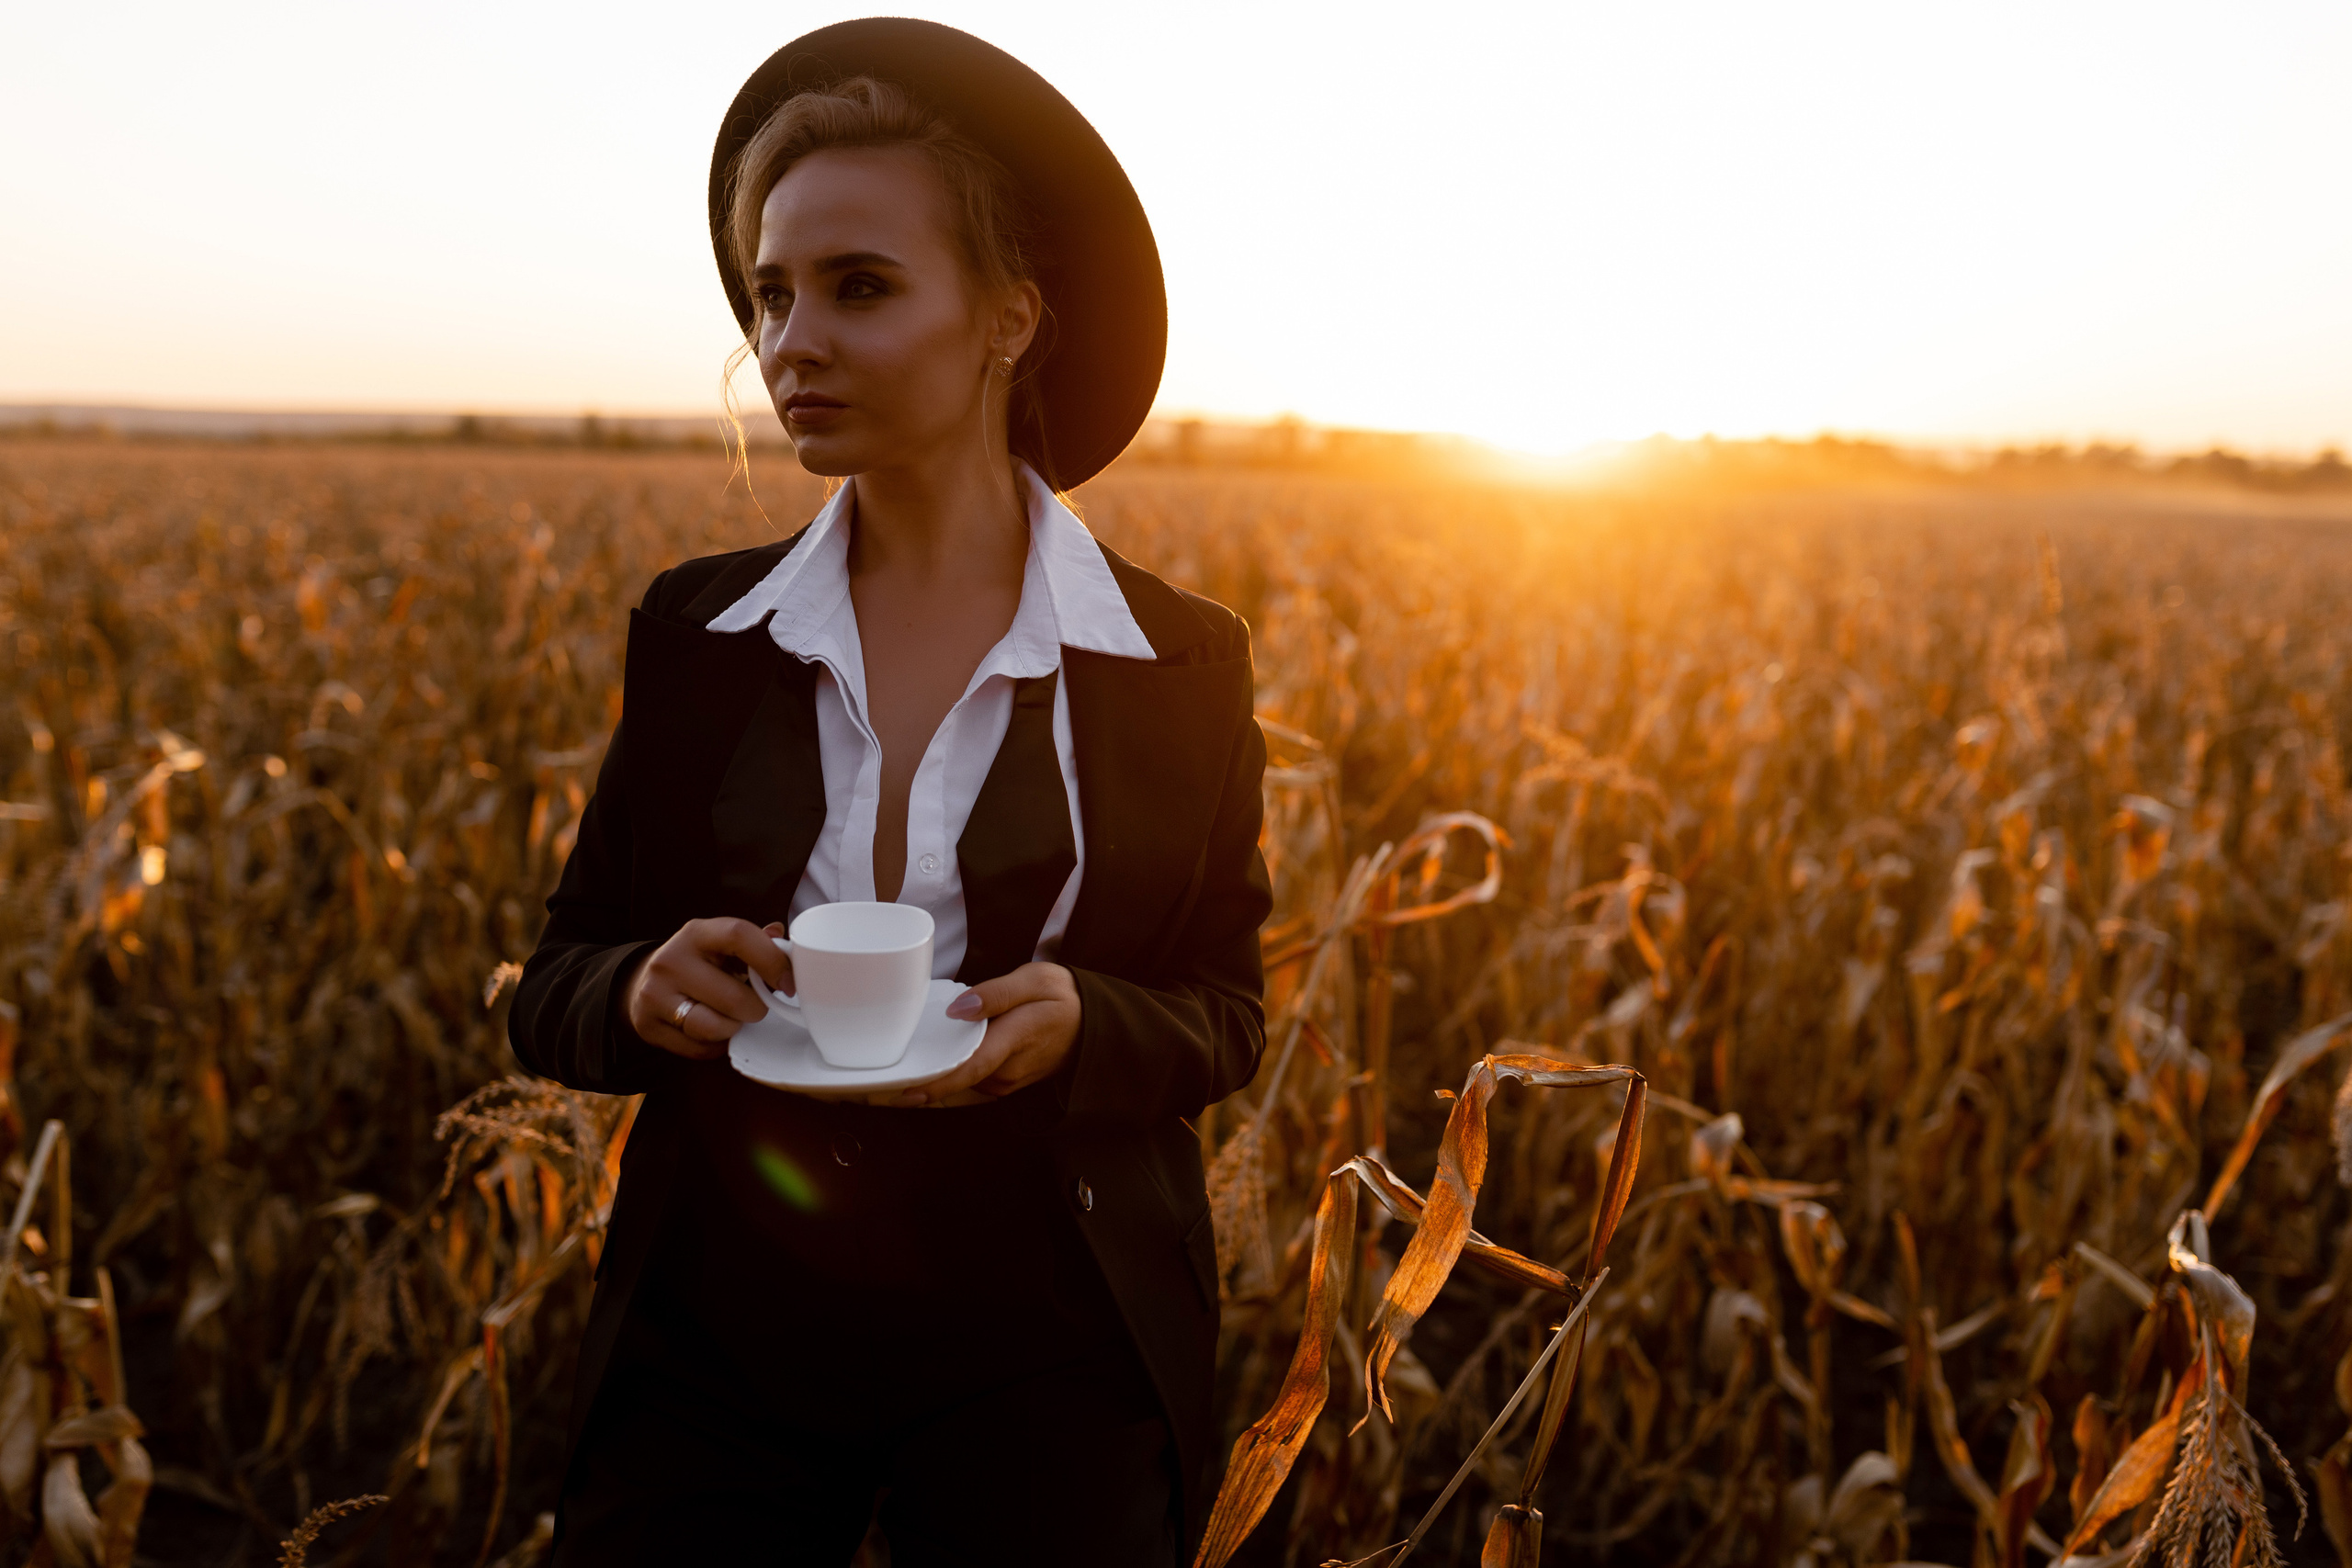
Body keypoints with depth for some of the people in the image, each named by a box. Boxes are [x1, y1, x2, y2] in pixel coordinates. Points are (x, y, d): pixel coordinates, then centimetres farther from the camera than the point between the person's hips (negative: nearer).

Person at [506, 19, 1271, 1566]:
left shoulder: (1185, 666, -7)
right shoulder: (694, 634, -2)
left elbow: (1222, 1019, 1)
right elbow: (559, 991, 5)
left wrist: (1074, 1025, -20)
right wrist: (647, 989, -18)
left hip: (1043, 1363, -1)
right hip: (714, 1345, 2)